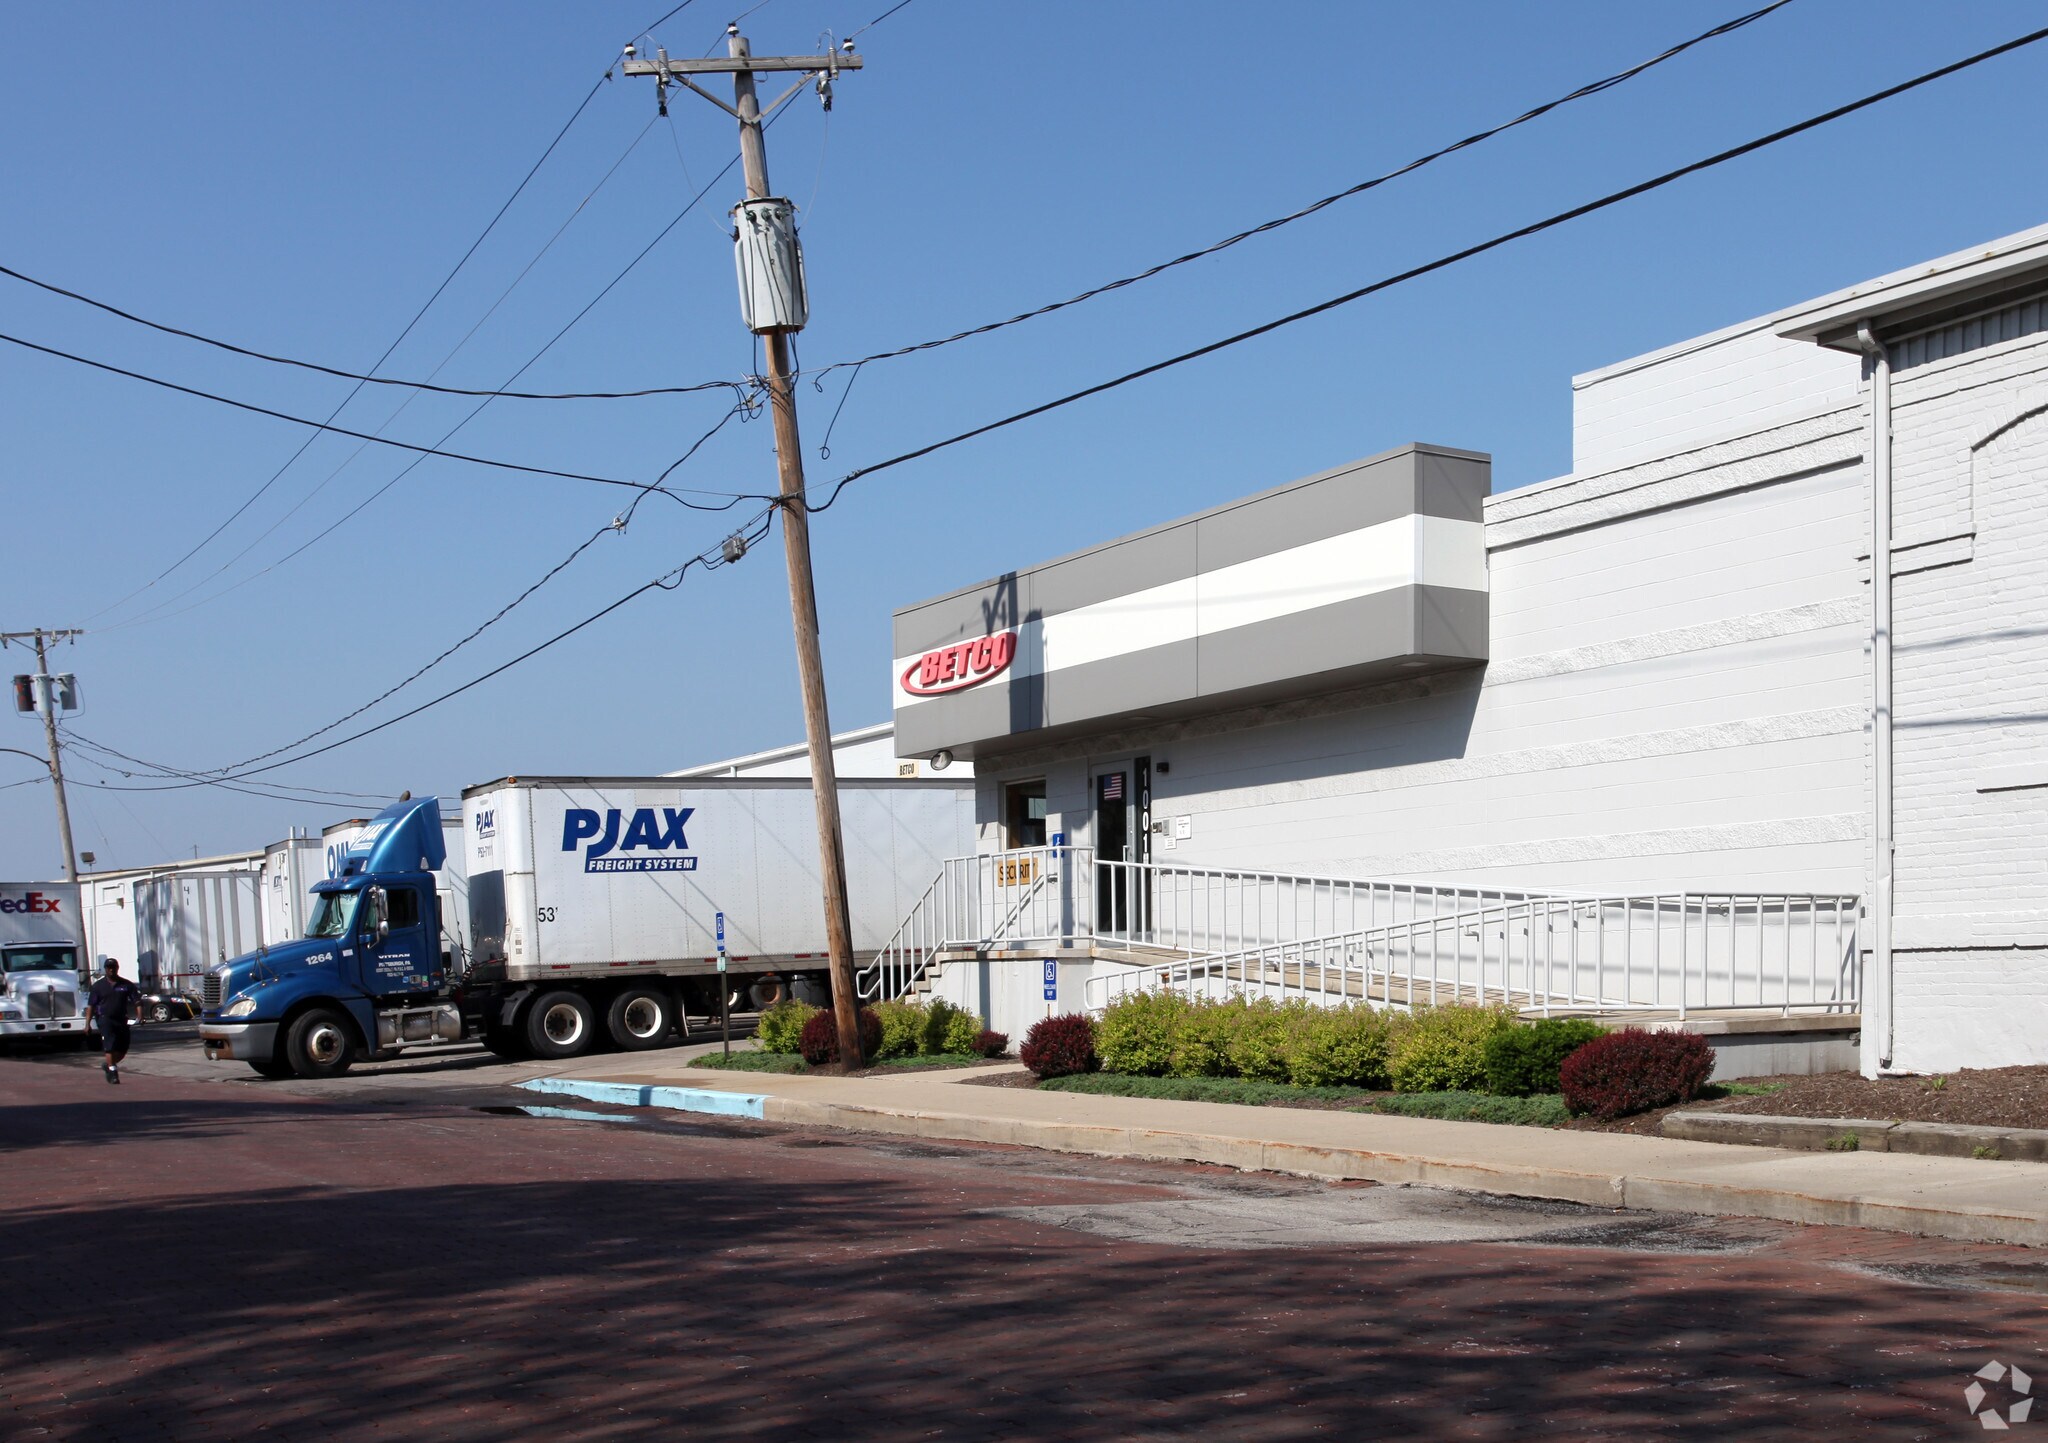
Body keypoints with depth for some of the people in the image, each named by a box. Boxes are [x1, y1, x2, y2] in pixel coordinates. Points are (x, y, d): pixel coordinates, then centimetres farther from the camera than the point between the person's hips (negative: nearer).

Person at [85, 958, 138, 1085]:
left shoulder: (126, 985, 6)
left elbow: (136, 1001, 3)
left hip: (121, 1019, 3)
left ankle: (109, 1066, 29)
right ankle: (112, 1071, -10)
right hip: (105, 1018, -3)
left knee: (122, 1049, 6)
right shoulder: (98, 986, 3)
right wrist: (88, 1023, -6)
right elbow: (91, 1005, 1)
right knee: (110, 1046, -14)